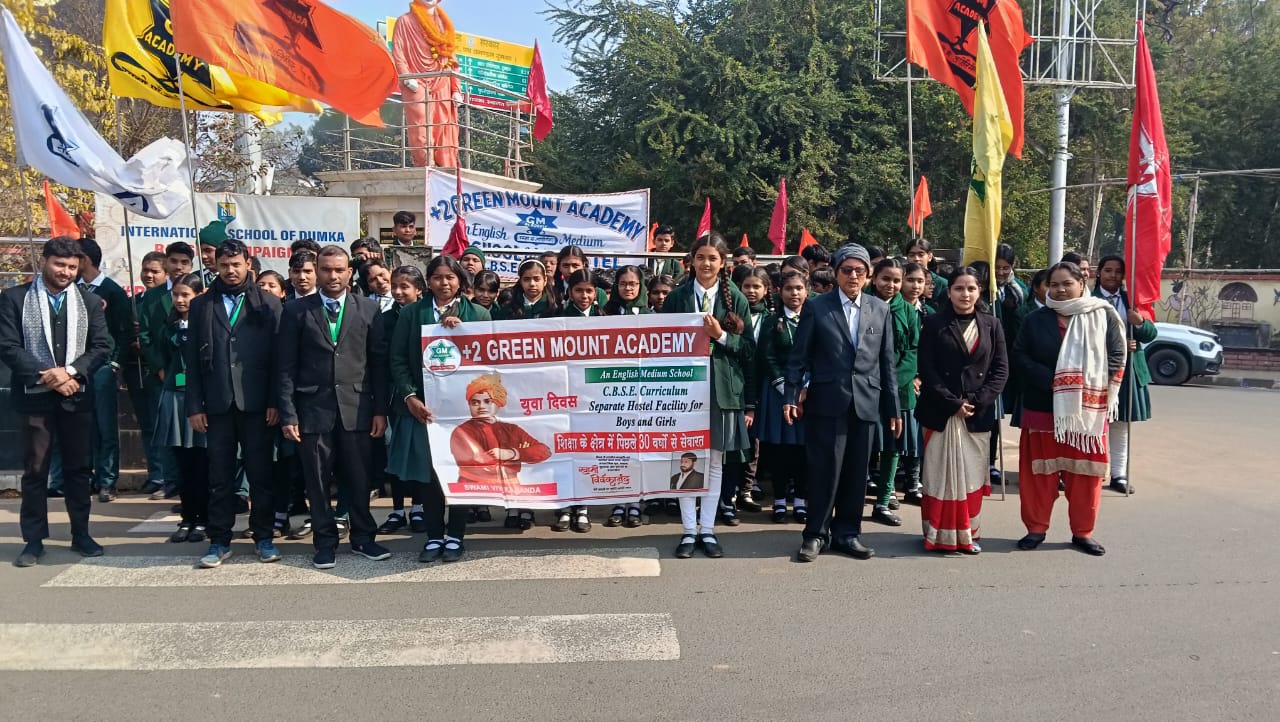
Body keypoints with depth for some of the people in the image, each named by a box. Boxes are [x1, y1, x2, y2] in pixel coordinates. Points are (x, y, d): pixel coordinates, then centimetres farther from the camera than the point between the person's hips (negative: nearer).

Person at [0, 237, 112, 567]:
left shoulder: (89, 301, 7)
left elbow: (102, 346, 1)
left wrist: (70, 372, -14)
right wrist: (46, 376, -16)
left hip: (77, 396, 2)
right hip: (34, 396, -2)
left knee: (79, 468, 8)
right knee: (34, 471, 5)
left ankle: (81, 534, 19)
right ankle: (34, 540, 14)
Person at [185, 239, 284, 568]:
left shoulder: (268, 304, 4)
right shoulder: (201, 305, 10)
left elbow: (277, 355, -1)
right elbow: (193, 359, 7)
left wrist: (275, 401, -7)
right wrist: (194, 405, 1)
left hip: (255, 403, -1)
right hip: (217, 404, 2)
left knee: (260, 473, 5)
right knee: (220, 476, 7)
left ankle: (263, 537, 16)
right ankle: (219, 541, 16)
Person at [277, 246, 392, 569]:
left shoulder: (369, 309, 6)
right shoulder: (296, 311, 3)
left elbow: (378, 362, 5)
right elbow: (286, 367, 1)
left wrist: (380, 409, 0)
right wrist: (288, 414, -5)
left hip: (356, 407, 1)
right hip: (313, 409, 0)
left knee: (359, 478, 7)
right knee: (317, 480, 6)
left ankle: (363, 537, 22)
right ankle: (325, 541, 20)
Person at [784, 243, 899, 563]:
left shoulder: (880, 310, 11)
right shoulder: (816, 308, 2)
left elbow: (887, 362, 11)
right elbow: (799, 357, 1)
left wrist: (893, 407, 9)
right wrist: (792, 396, -8)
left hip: (866, 402, 3)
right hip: (827, 402, -3)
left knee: (856, 472, 9)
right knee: (825, 470, -1)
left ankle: (847, 532, 22)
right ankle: (816, 534, 13)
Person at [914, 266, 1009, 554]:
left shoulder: (991, 324, 6)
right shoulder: (934, 323, -1)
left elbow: (1001, 369, 2)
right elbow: (926, 369, -6)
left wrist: (976, 401, -10)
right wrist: (953, 403, -14)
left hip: (978, 413, 2)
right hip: (941, 412, -2)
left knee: (972, 474, 7)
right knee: (941, 474, 2)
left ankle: (967, 534, 18)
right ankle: (939, 535, 11)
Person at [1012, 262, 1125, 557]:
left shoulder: (1104, 315, 2)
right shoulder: (1036, 320, 4)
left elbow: (1117, 355, -2)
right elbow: (1020, 357, -3)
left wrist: (1090, 387, -15)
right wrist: (1051, 381, -17)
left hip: (1088, 408, 0)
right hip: (1043, 407, 1)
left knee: (1085, 471, 6)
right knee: (1040, 470, 7)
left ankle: (1083, 532, 19)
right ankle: (1036, 528, 17)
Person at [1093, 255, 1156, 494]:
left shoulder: (1131, 300, 10)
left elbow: (1151, 335, 5)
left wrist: (1140, 322, -16)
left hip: (1128, 369, 4)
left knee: (1121, 427, 10)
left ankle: (1118, 475, 17)